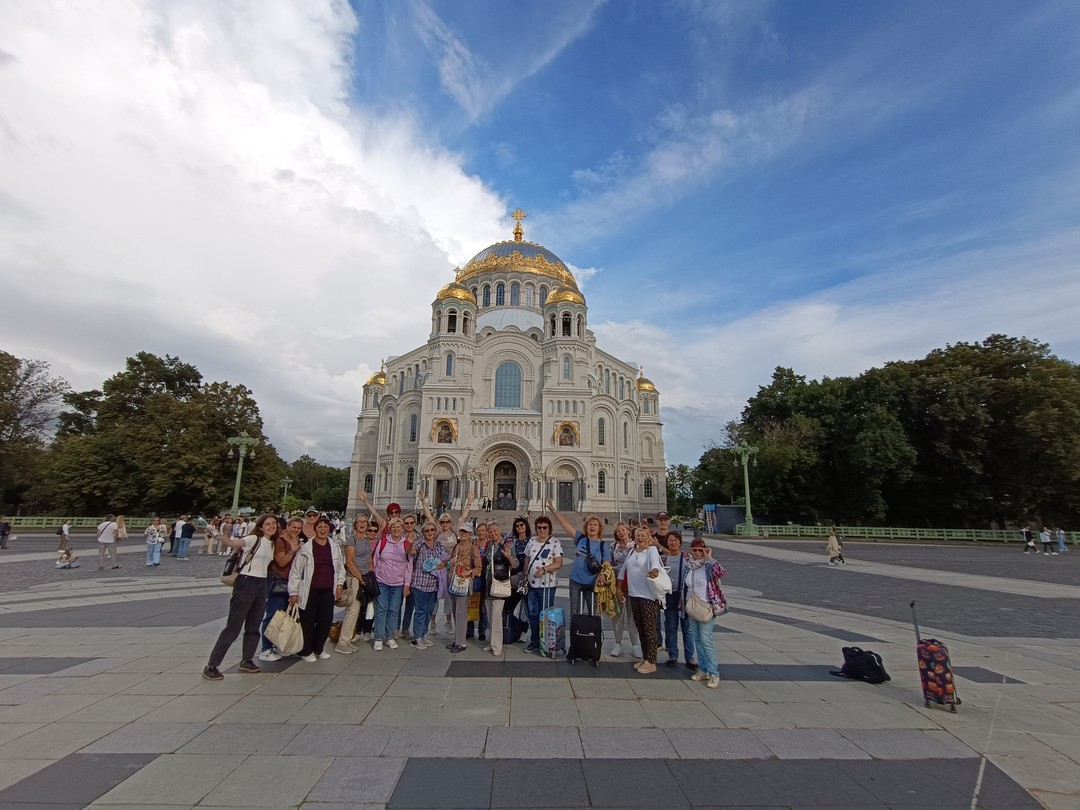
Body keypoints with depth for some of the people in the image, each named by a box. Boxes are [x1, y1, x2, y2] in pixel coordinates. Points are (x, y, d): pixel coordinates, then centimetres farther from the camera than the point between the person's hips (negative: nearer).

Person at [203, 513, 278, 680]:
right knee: (233, 627, -3)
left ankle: (246, 661, 28)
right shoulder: (253, 539, -10)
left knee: (253, 627, 15)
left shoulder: (272, 544, 10)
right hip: (246, 583, -7)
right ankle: (211, 666, 7)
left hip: (262, 585, 7)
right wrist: (221, 535, -47)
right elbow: (233, 543, -29)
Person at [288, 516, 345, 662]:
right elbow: (295, 570, -6)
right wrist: (293, 592, -6)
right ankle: (306, 651, 25)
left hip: (328, 591, 4)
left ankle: (318, 648, 29)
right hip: (310, 590, -4)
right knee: (308, 621, 6)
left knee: (326, 620, 8)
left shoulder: (335, 547, 4)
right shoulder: (306, 547, -8)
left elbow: (340, 567, 14)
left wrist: (340, 584, 7)